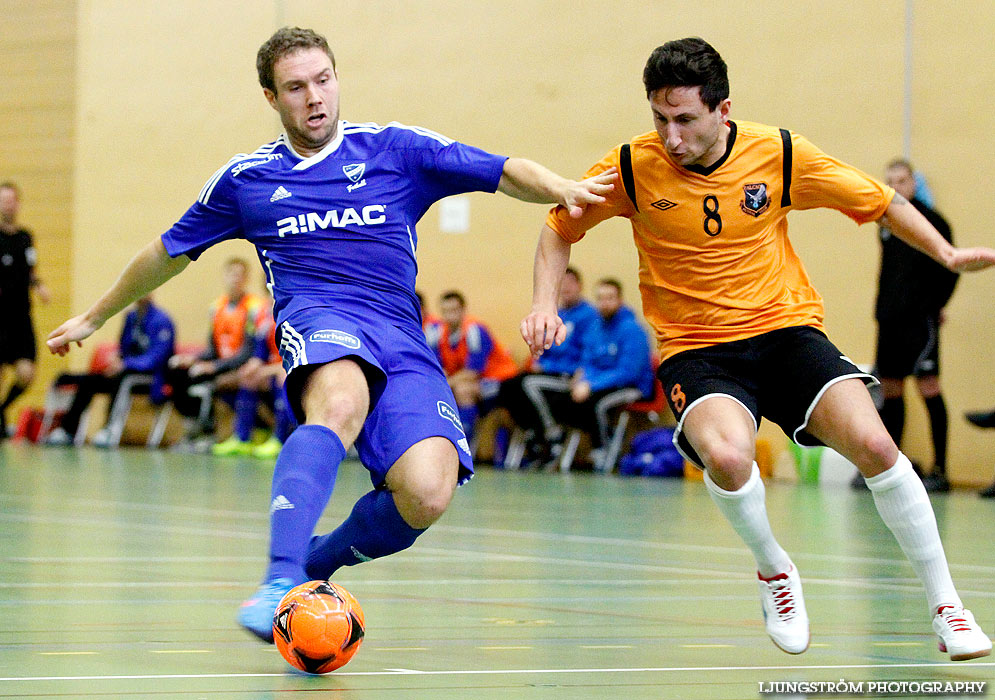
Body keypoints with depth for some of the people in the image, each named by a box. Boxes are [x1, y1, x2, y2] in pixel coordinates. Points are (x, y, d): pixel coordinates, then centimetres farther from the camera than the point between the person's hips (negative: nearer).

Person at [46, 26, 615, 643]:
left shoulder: (397, 150, 13)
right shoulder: (245, 179, 16)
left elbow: (506, 173, 7)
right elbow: (168, 254, 30)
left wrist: (564, 190, -14)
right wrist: (94, 318, 37)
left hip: (402, 338, 1)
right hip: (317, 318, -1)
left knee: (427, 494, -25)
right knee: (341, 405, -40)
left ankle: (318, 560, 5)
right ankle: (280, 581, -53)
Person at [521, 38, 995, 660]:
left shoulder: (779, 154, -5)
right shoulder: (634, 166, -6)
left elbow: (881, 202, 10)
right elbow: (560, 229, 11)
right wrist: (546, 305, -3)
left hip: (786, 328, 1)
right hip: (694, 349, -1)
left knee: (873, 444, -24)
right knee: (727, 455, -34)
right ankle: (774, 571, -2)